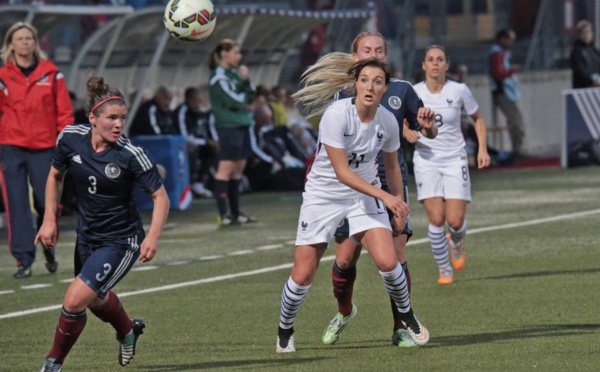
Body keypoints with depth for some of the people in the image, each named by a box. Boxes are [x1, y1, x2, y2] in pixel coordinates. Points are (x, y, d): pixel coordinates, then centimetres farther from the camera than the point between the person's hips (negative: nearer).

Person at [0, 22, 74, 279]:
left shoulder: (51, 73, 5)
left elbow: (64, 111, 5)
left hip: (44, 148, 0)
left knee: (48, 203, 1)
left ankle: (49, 250, 27)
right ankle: (24, 260, -2)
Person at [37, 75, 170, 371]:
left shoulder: (130, 155, -23)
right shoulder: (70, 138, -12)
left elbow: (160, 196, -16)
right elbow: (55, 176, 7)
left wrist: (153, 237, -29)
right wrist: (49, 220, 1)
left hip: (121, 242, -6)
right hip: (87, 236, 6)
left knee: (75, 301, -17)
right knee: (97, 300, 28)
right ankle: (128, 331, 61)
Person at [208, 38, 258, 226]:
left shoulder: (234, 73, 14)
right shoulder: (218, 76, -11)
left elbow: (251, 96, 14)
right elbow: (234, 101, -18)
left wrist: (246, 80, -1)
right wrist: (244, 96, 0)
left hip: (242, 124, 9)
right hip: (228, 126, -9)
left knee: (239, 168, 11)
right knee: (226, 168, -9)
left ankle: (235, 212, 18)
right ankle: (222, 214, -10)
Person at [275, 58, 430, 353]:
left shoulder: (388, 122, -9)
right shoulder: (336, 115, -25)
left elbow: (392, 166, 10)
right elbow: (342, 172, -26)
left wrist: (399, 208, 12)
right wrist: (384, 196, -30)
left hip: (366, 194, 3)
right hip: (323, 194, -3)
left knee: (387, 261, -17)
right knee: (303, 274, -5)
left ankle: (407, 316, 12)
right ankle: (284, 331, 23)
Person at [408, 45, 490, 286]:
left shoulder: (459, 90, -4)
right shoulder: (413, 93, -2)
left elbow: (477, 118, 11)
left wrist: (482, 148, 0)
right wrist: (408, 133, -11)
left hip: (455, 160, 0)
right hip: (427, 161, 0)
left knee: (455, 221, -9)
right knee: (436, 218, -13)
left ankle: (456, 241, 29)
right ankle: (444, 270, 4)